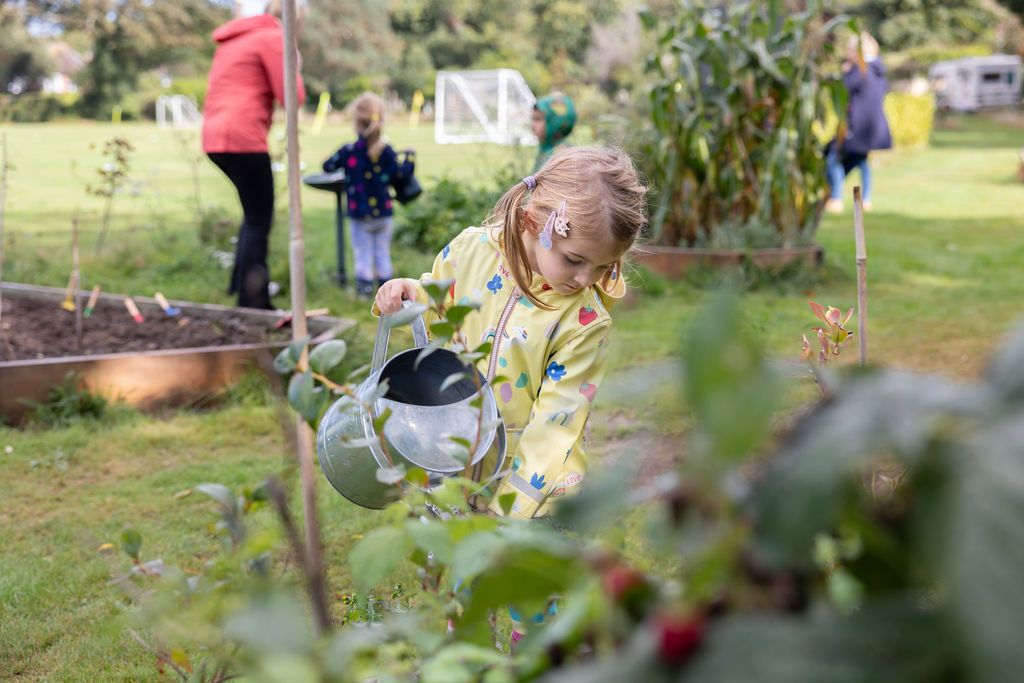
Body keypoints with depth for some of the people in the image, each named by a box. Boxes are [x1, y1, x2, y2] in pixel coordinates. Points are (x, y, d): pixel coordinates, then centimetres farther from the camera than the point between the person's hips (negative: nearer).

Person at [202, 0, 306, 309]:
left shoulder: (236, 38, 23)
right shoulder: (272, 37, -5)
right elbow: (292, 96, -8)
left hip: (216, 137, 9)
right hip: (242, 138, -9)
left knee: (255, 211, 23)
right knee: (259, 220, -1)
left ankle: (243, 282, 28)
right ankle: (252, 302, 0)